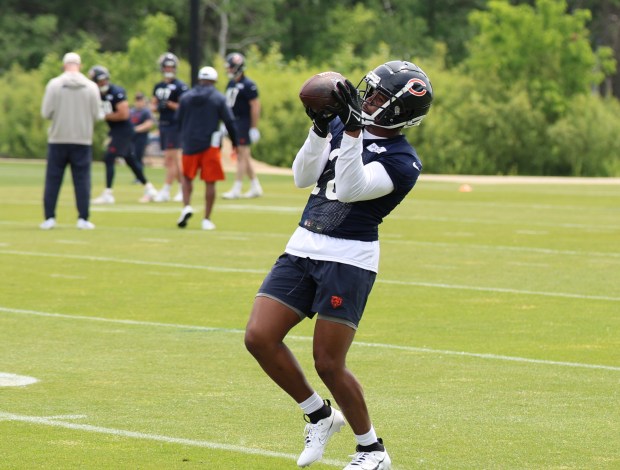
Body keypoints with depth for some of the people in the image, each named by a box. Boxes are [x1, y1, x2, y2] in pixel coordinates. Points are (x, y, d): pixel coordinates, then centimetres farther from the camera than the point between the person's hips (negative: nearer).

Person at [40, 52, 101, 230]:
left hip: (58, 139, -1)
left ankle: (49, 217, 4)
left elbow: (46, 113, -8)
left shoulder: (54, 84, -6)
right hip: (83, 140, 1)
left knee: (53, 180, 6)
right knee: (82, 180, 5)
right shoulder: (91, 87, -2)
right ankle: (83, 219, 2)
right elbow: (96, 115, -2)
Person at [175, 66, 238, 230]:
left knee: (187, 177, 19)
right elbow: (229, 122, -4)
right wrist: (234, 142, 9)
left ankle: (187, 207, -4)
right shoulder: (218, 98, -4)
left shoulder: (186, 97, 4)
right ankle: (207, 220, 4)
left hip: (190, 143, 2)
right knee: (210, 182, 4)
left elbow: (178, 121, 10)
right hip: (210, 144, -2)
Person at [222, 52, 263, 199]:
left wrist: (254, 128, -16)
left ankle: (236, 189, -6)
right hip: (234, 123, 9)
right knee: (245, 156, 13)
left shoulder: (248, 85, -13)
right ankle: (255, 188, 21)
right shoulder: (231, 84, 13)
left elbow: (255, 107, -15)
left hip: (244, 123, -9)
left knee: (242, 156, -6)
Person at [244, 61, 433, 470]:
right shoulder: (342, 127, 11)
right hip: (303, 248, 7)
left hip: (349, 259, -7)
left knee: (329, 364, -5)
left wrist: (352, 130, -29)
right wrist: (321, 127, -8)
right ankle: (321, 416, 17)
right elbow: (303, 177, 5)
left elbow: (350, 188, -23)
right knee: (259, 337, -4)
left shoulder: (402, 162, -9)